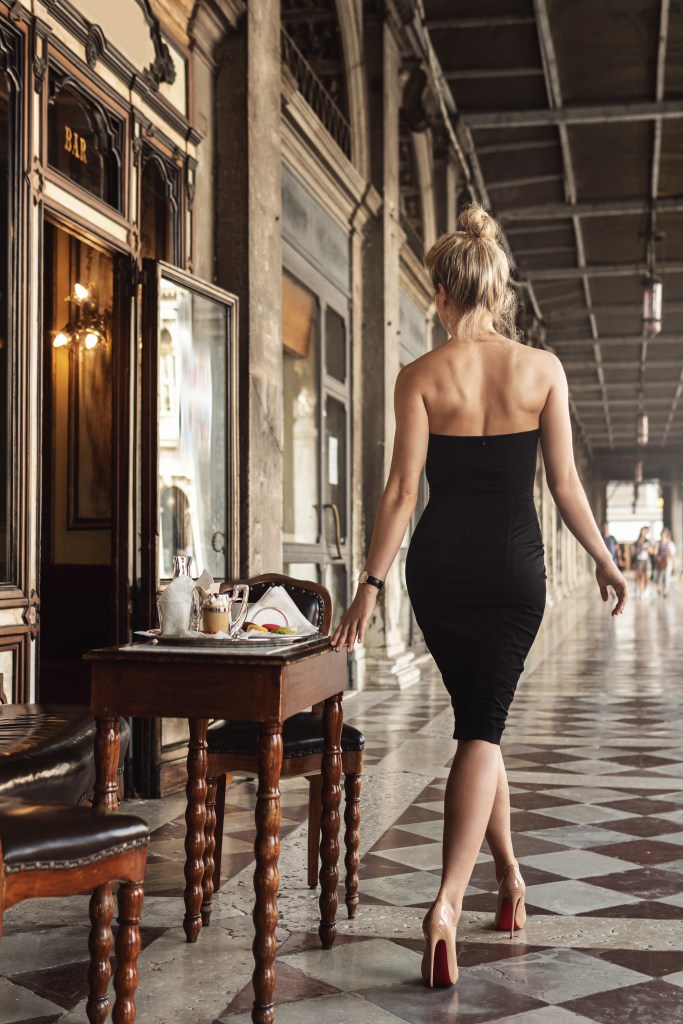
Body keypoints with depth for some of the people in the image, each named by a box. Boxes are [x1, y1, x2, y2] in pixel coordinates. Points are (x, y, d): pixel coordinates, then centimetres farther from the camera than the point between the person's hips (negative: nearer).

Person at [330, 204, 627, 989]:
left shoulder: (421, 376, -5)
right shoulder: (542, 369, -2)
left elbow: (403, 488, -9)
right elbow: (564, 483, -1)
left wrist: (370, 583, -5)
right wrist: (604, 560, 12)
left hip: (441, 563, 0)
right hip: (515, 564, 0)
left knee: (476, 718, 18)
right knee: (482, 725, 2)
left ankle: (509, 875, 28)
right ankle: (449, 897, -15)